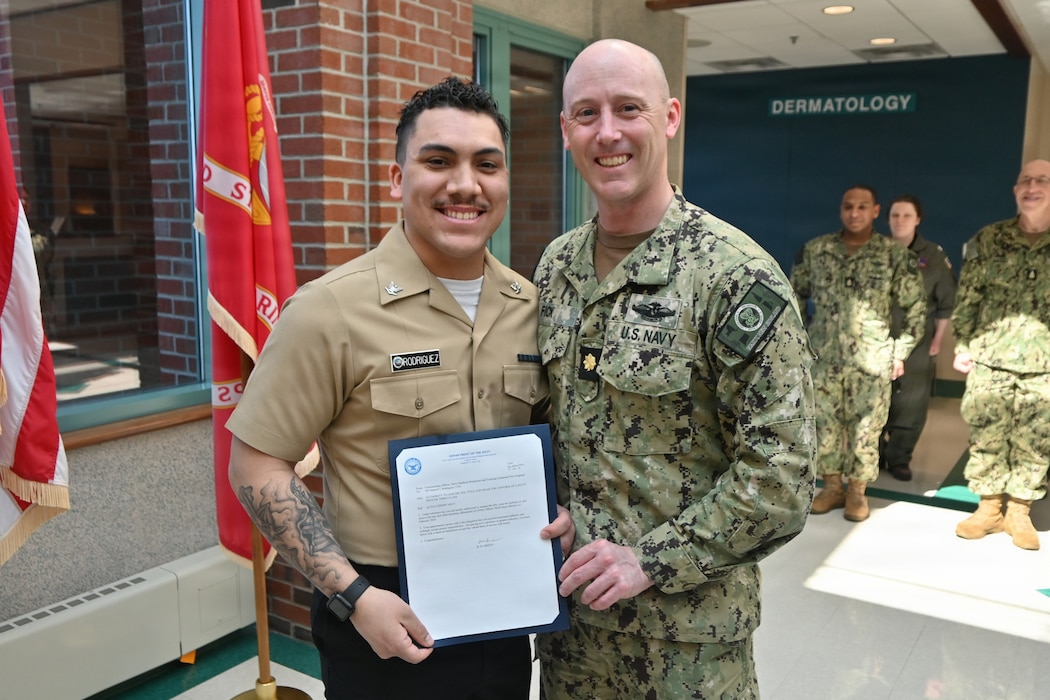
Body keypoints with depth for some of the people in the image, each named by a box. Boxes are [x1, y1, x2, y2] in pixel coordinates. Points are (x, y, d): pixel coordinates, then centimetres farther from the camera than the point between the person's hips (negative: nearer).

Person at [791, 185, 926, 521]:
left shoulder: (896, 255, -3)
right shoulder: (815, 250, 2)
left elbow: (915, 306, 1)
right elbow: (795, 294, 13)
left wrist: (901, 350, -2)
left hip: (871, 360, -2)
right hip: (823, 356, 2)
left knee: (865, 426, 4)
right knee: (825, 422, 7)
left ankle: (857, 490, 19)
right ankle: (832, 485, 22)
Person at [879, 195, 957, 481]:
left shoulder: (934, 256, 0)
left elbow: (947, 302, 3)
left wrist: (937, 341, 0)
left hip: (917, 345, 0)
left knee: (910, 406, 3)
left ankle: (899, 458, 15)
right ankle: (873, 454, 20)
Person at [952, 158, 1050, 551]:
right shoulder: (988, 240, 3)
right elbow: (967, 296, 5)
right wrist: (962, 345, 2)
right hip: (990, 360, 0)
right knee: (986, 438, 6)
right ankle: (988, 508, 19)